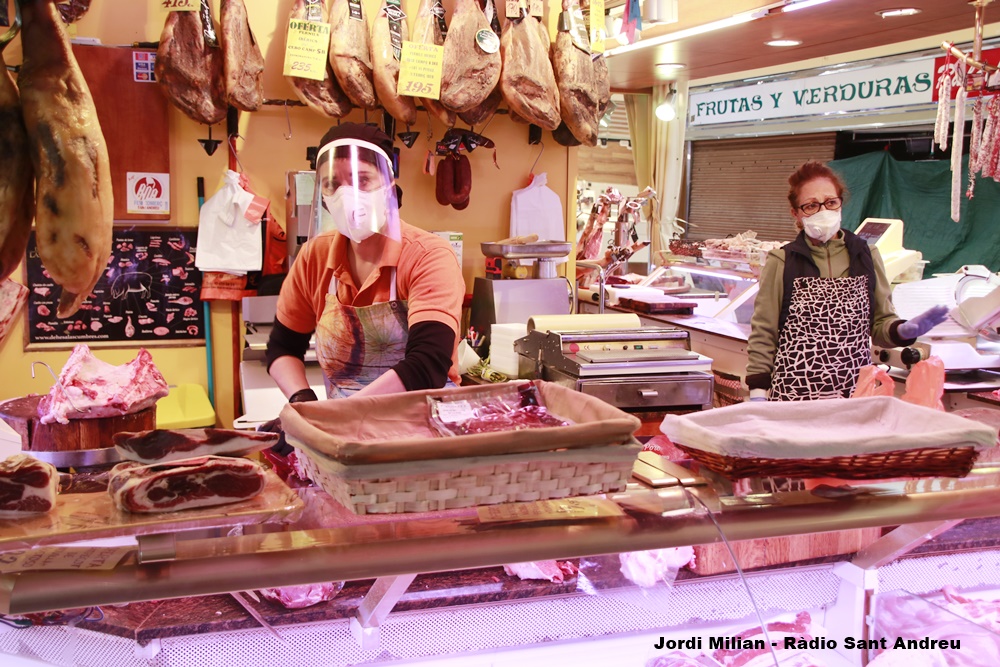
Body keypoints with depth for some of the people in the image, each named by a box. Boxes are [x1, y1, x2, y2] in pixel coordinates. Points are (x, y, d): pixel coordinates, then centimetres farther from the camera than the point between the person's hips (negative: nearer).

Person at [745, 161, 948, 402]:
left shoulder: (866, 257, 9)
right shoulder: (782, 263, 0)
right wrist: (758, 393, -2)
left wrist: (905, 330, -7)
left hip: (856, 394, 3)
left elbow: (881, 324, 14)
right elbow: (763, 334, 2)